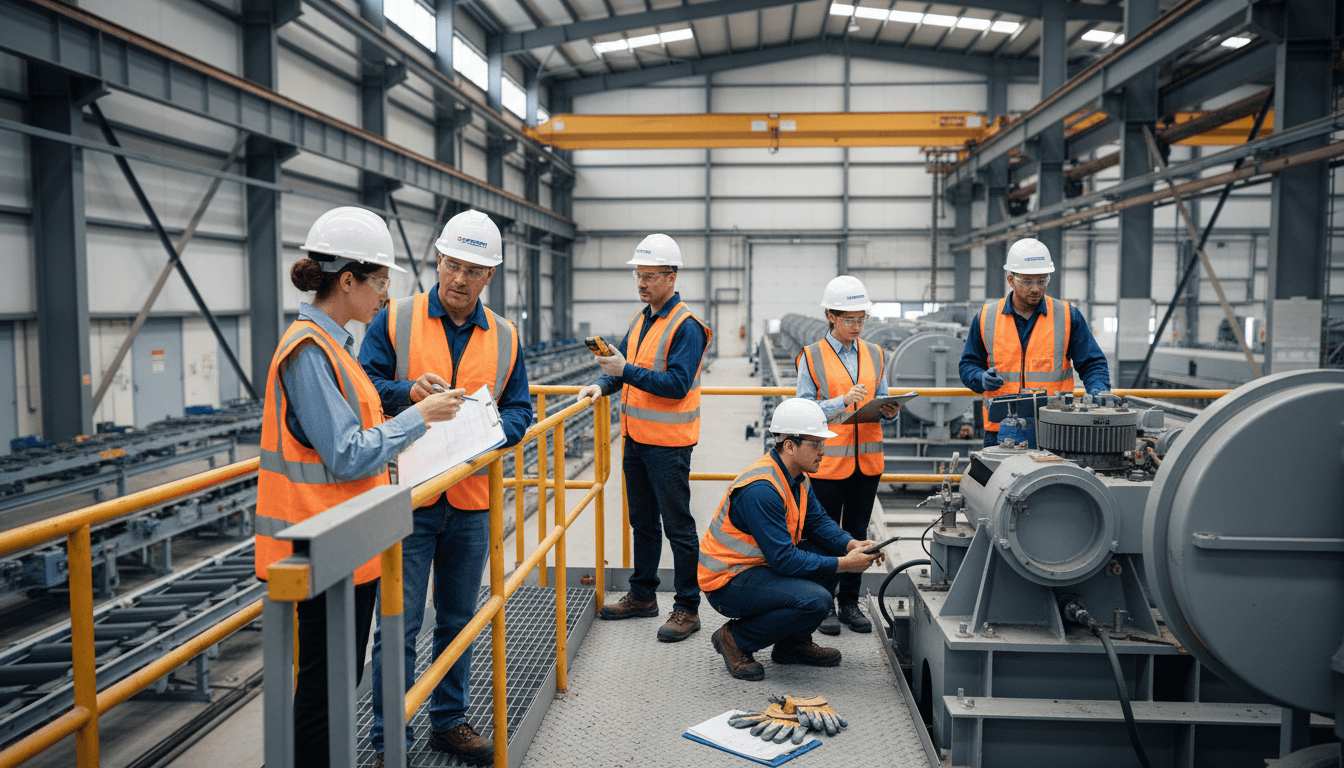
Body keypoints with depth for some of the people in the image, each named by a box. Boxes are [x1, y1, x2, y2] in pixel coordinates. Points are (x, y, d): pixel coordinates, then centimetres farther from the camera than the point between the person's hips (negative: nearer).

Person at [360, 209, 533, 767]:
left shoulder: (505, 338, 7)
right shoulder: (395, 319, -2)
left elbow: (520, 411, 6)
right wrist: (410, 391, -24)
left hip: (471, 501, 3)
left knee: (458, 620, 16)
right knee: (398, 625, 1)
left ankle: (449, 721, 33)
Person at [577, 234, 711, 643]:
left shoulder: (686, 327, -15)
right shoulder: (640, 319, 11)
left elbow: (677, 385, -23)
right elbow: (625, 363, 17)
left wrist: (626, 371, -26)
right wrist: (603, 384, -2)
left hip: (668, 444, -8)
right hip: (636, 438, 8)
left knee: (677, 526, 0)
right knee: (642, 522, 18)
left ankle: (687, 609, 9)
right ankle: (642, 595, 31)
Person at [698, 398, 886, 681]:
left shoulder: (797, 477, 5)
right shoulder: (761, 489, -27)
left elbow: (818, 521, 11)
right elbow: (784, 559, -27)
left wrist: (852, 545, -9)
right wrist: (844, 564, -22)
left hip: (760, 565, 10)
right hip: (727, 583, -10)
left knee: (832, 550, 5)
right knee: (815, 600, -26)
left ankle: (793, 642, 14)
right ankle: (735, 639, -5)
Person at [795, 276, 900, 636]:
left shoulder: (875, 355, 10)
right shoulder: (812, 357, -4)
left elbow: (881, 401, 15)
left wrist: (889, 411, -8)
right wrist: (843, 401, -22)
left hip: (867, 458, 4)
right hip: (828, 460, -4)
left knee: (857, 532, 11)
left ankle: (850, 603, 22)